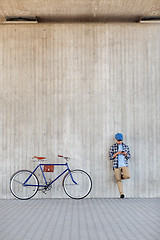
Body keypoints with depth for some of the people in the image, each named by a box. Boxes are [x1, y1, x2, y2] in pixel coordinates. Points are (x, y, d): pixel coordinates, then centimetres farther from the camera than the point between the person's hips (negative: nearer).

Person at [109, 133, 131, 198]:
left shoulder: (126, 146, 10)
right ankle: (121, 194, 3)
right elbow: (110, 157, 1)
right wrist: (117, 153, -13)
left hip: (124, 164, 1)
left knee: (127, 176, -18)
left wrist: (125, 154, -10)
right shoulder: (112, 147, 4)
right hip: (116, 165, -1)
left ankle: (120, 176, 14)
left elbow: (129, 156, 12)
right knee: (118, 180, -5)